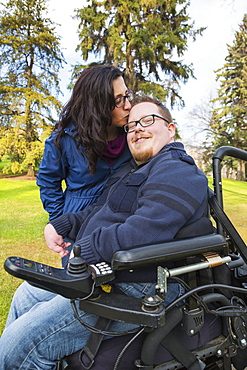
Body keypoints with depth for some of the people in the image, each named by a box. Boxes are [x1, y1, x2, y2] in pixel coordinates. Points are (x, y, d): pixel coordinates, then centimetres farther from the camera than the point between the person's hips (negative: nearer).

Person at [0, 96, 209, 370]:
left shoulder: (177, 170, -16)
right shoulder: (132, 170, 20)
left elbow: (144, 232, -31)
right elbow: (99, 212, 21)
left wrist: (83, 250, -20)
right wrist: (59, 226, 5)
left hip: (134, 289, -11)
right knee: (26, 295, 23)